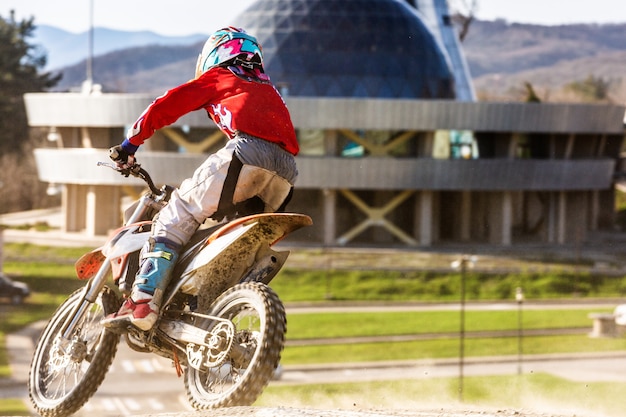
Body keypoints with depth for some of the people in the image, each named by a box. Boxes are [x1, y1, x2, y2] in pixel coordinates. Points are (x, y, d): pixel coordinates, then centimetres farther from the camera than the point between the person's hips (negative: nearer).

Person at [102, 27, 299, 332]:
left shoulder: (218, 78, 22)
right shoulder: (268, 89, 40)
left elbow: (166, 105, 16)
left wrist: (129, 144, 25)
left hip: (247, 152, -6)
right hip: (287, 172, 6)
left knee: (174, 219, -4)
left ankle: (143, 302, -19)